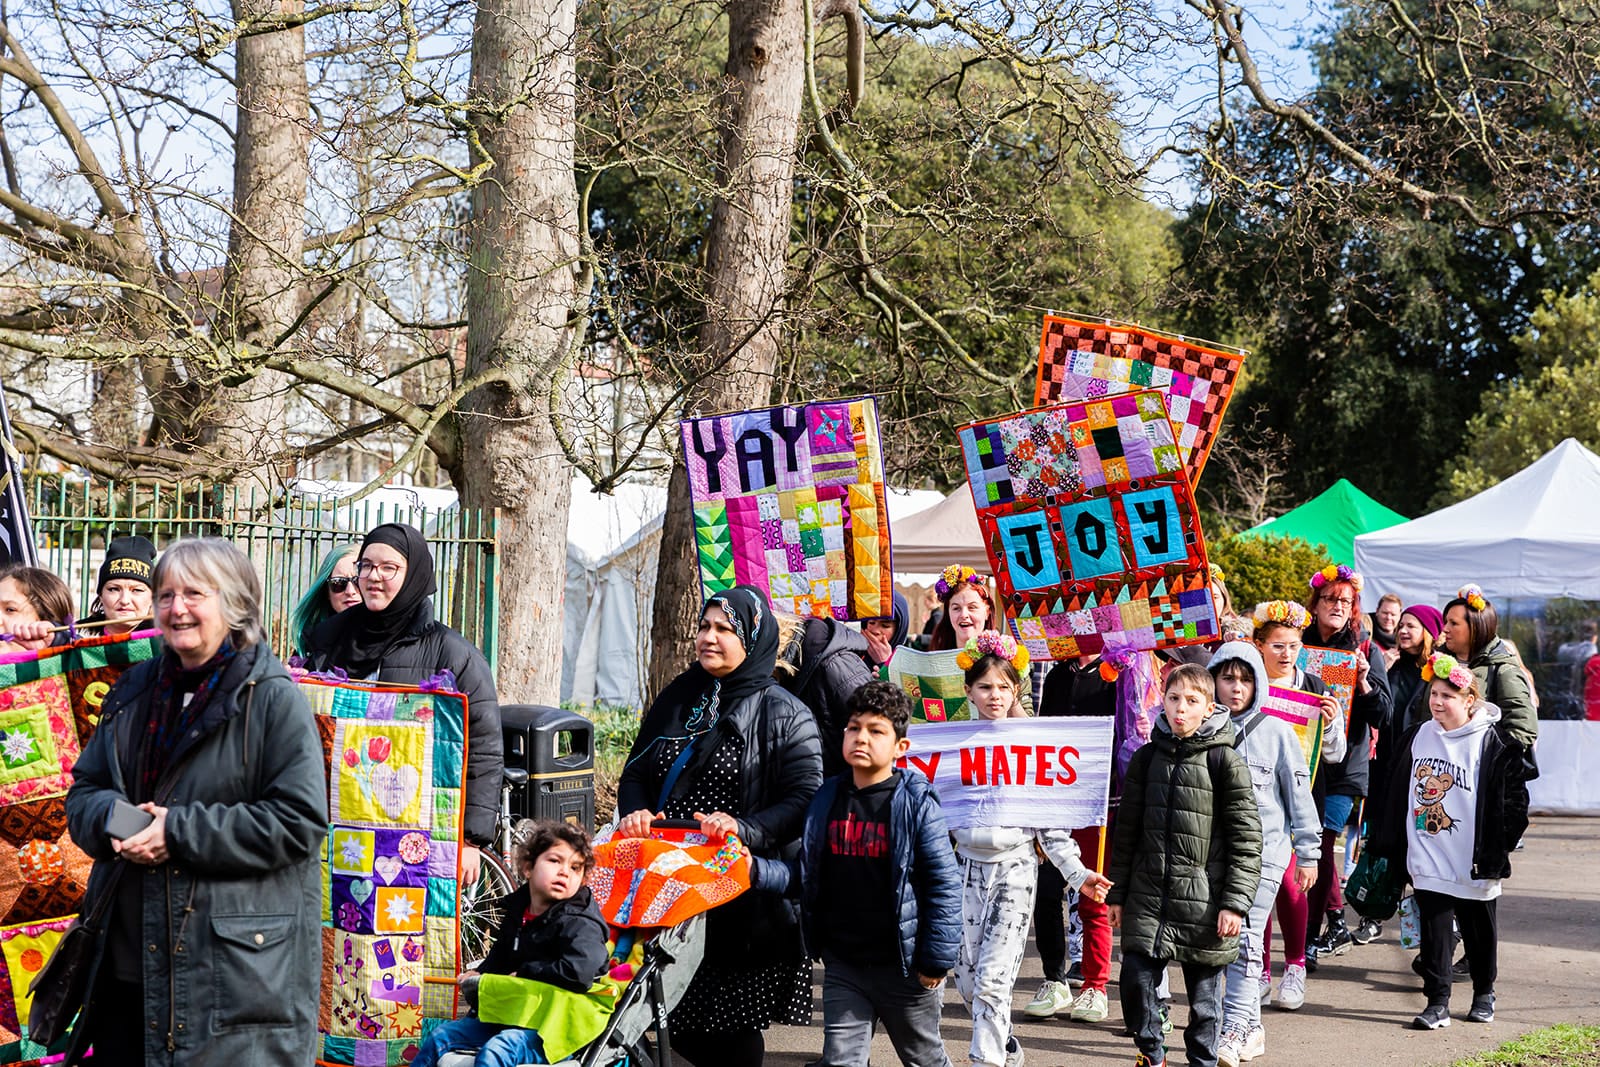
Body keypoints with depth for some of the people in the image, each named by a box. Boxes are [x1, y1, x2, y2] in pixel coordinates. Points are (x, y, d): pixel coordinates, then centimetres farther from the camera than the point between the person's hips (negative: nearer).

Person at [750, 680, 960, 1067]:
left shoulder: (916, 803, -11)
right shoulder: (826, 799, 3)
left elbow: (944, 885, -11)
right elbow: (803, 875, 8)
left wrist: (937, 960, -13)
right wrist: (757, 871, -11)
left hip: (903, 965, -4)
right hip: (843, 966, 4)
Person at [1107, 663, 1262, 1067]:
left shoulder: (1225, 761, -4)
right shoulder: (1147, 758, 8)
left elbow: (1246, 838, -5)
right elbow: (1126, 829, 13)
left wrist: (1235, 902, -10)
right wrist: (1116, 893, 11)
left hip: (1203, 896, -3)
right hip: (1148, 895, 3)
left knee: (1204, 989, 5)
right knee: (1136, 979, -3)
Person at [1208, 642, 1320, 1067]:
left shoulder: (1276, 732, -1)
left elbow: (1300, 795, 3)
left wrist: (1308, 855, 3)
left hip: (1264, 851, -3)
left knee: (1244, 940, -9)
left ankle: (1234, 1031, -10)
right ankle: (1252, 1028, 17)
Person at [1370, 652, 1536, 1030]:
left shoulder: (1492, 744, -10)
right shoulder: (1418, 736, 5)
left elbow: (1513, 798, -9)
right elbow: (1398, 792, 14)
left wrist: (1497, 849, -12)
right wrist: (1390, 843, 12)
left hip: (1473, 865, -3)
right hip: (1428, 861, 3)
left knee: (1479, 930, 13)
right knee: (1433, 931, 0)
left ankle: (1484, 994, 32)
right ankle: (1437, 1003, 4)